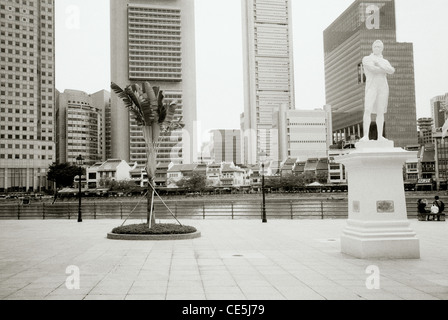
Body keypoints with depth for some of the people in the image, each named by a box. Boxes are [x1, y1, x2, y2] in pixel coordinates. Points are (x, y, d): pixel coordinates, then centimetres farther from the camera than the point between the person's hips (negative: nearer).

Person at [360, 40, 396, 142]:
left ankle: (380, 136, 1)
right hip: (371, 87, -4)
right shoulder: (366, 59, 7)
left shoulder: (385, 62, 20)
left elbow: (392, 71, -3)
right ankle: (366, 136, -22)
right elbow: (373, 69, -13)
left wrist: (379, 64, -10)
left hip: (383, 87, 4)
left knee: (380, 112, 1)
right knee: (368, 110, -17)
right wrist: (386, 70, -1)